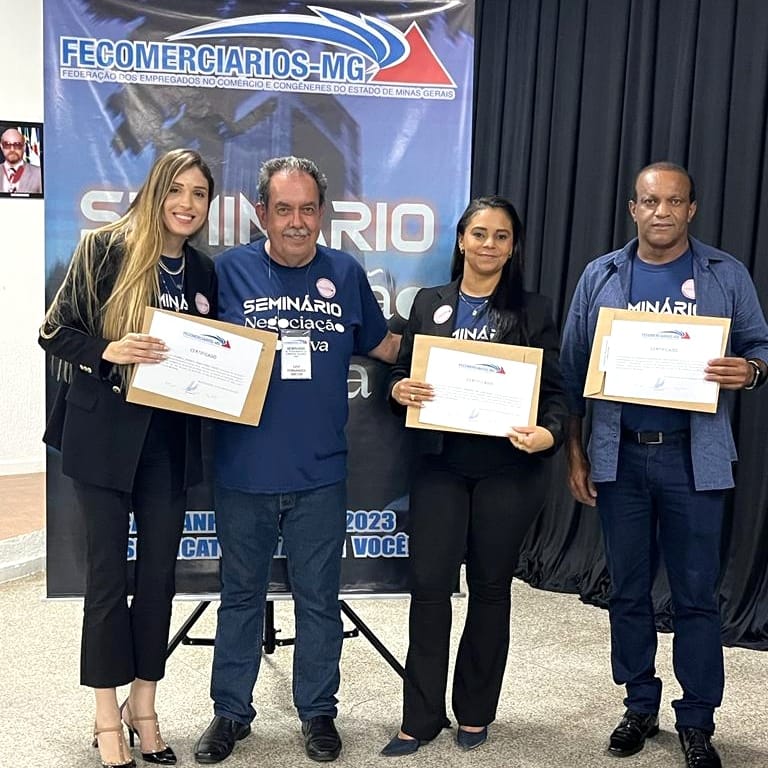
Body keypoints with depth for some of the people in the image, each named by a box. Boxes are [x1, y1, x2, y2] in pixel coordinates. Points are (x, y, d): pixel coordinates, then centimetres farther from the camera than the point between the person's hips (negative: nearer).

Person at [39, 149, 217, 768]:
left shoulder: (204, 273, 7)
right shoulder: (106, 249, -6)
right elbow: (55, 332, -6)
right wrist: (108, 350, -23)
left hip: (170, 441, 4)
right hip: (104, 436, -4)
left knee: (159, 573, 9)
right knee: (108, 574, 4)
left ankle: (144, 707, 26)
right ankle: (107, 718, 20)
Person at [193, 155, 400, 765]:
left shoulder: (346, 273, 4)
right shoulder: (229, 270, -2)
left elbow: (383, 345, 15)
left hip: (321, 473, 1)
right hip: (243, 469, -1)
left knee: (319, 597, 12)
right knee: (241, 595, 14)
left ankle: (318, 711, 30)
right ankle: (231, 712, 30)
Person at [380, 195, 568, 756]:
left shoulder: (534, 311, 3)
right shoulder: (429, 303, 8)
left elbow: (555, 391, 0)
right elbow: (402, 374, 10)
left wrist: (549, 434, -20)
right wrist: (400, 391, -13)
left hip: (508, 468, -1)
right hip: (441, 464, 1)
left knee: (491, 587, 10)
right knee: (429, 586, 0)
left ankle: (475, 713, 27)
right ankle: (422, 717, 15)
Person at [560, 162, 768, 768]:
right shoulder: (601, 277, 4)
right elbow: (573, 371, 5)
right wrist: (575, 453, 2)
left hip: (695, 457, -1)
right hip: (618, 455, 2)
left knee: (696, 593, 5)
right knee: (628, 590, 12)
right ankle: (640, 706, 28)